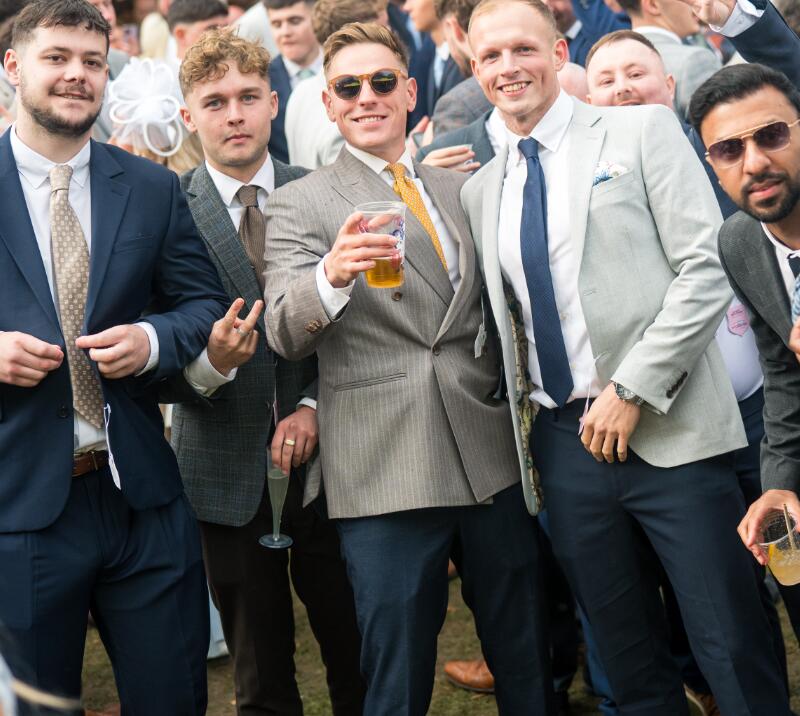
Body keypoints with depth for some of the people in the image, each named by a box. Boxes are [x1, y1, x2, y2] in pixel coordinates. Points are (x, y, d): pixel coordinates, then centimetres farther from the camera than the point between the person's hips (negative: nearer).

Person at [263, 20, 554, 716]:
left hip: (491, 456, 4)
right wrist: (332, 274, -31)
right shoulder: (299, 204, 2)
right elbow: (285, 334, -12)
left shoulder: (462, 190, 16)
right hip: (385, 470, -4)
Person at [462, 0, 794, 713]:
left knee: (734, 653, -3)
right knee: (628, 659, 10)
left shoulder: (644, 131, 1)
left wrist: (631, 390, -13)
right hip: (563, 437, 5)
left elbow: (705, 274, -8)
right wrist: (524, 413, 5)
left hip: (670, 431, -4)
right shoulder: (480, 190, 15)